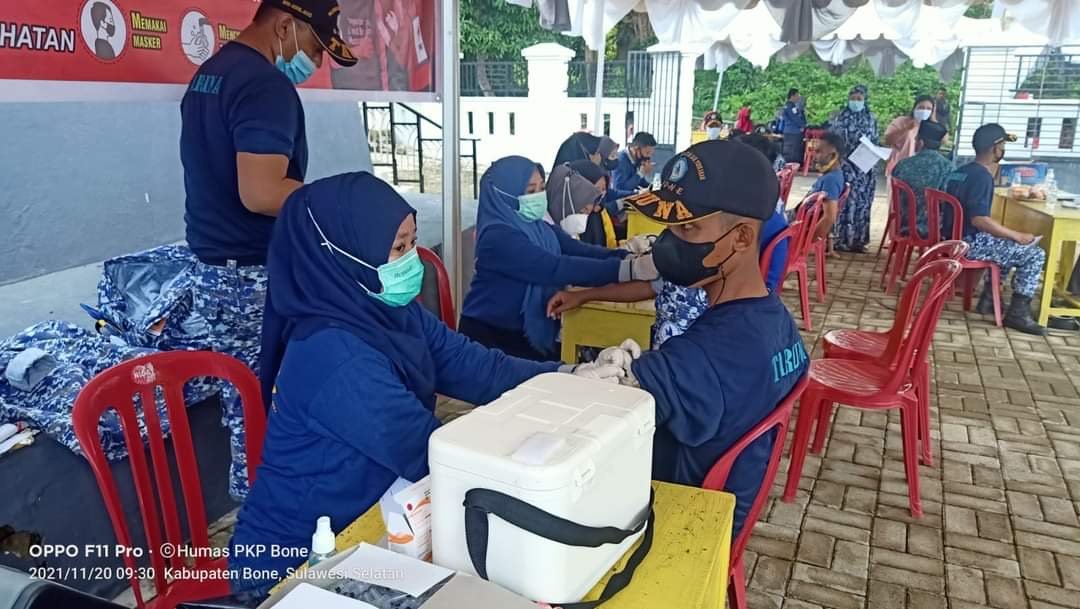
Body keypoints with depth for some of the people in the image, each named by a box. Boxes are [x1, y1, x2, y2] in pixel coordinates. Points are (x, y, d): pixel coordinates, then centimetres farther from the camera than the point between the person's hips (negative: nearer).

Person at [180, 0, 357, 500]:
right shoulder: (266, 85, -15)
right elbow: (261, 192, -25)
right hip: (259, 278, -10)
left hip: (212, 271, 10)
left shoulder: (207, 75, 16)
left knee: (246, 408, 16)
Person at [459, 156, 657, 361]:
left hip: (531, 333, 7)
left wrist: (628, 258, -28)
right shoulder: (498, 237, -23)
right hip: (491, 337, -7)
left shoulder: (540, 228, 3)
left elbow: (579, 250, -10)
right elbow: (555, 269, -33)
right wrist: (628, 269, -39)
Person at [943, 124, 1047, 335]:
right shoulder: (981, 175, -18)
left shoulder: (962, 171, 12)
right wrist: (1017, 235, -20)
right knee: (1034, 254, -4)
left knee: (1009, 245, 31)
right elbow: (979, 219, -28)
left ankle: (989, 298, 28)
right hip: (969, 243, -10)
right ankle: (1018, 313, 0)